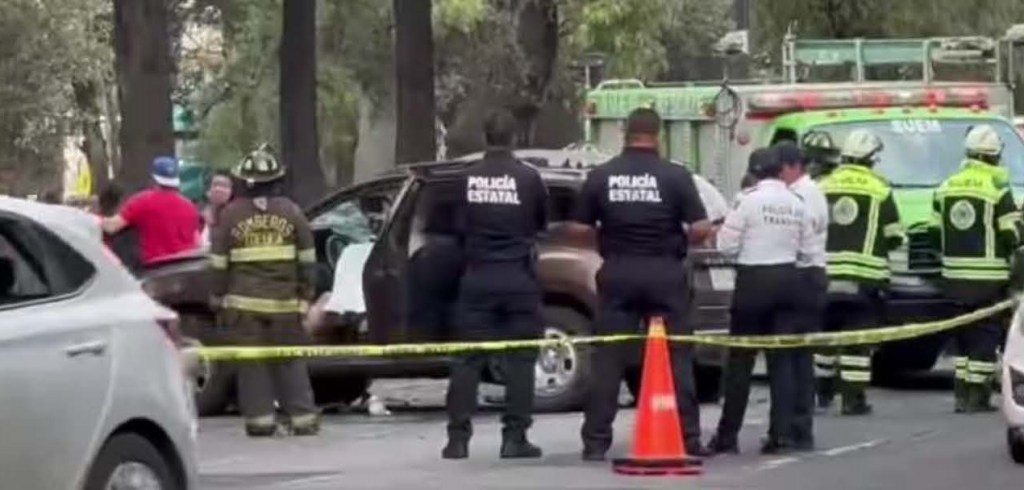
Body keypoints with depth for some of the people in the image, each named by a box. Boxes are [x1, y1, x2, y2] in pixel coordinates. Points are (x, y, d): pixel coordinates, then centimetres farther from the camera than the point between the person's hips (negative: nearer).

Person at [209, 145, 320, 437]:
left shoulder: (231, 214, 1)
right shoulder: (290, 212, 5)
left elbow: (218, 262, 3)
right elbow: (307, 259, 6)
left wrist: (219, 298, 11)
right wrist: (305, 295, 13)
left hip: (244, 303, -1)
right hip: (285, 302, 1)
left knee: (251, 363, 3)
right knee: (290, 362, 8)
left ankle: (260, 419, 1)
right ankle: (303, 418, 6)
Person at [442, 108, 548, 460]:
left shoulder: (468, 178, -1)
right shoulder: (528, 178, -6)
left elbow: (459, 225, 8)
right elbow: (542, 223, 9)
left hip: (478, 278, 2)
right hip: (519, 278, -2)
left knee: (468, 359, 5)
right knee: (520, 359, 4)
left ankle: (458, 437, 1)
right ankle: (515, 437, 0)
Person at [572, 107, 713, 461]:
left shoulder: (600, 177, -1)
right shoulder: (675, 176, -5)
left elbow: (579, 229, 1)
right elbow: (701, 229, -9)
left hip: (618, 273, 1)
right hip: (665, 273, -1)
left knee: (608, 358, 4)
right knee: (677, 356, 6)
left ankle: (596, 441, 2)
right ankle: (688, 438, 6)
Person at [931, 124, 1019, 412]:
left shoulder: (945, 188, 6)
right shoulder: (998, 189, -11)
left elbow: (935, 233, 9)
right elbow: (1012, 236, -11)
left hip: (955, 277, 5)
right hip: (988, 279, -5)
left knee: (964, 335, 15)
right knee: (986, 336, 1)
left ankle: (961, 395, 14)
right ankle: (977, 397, -1)